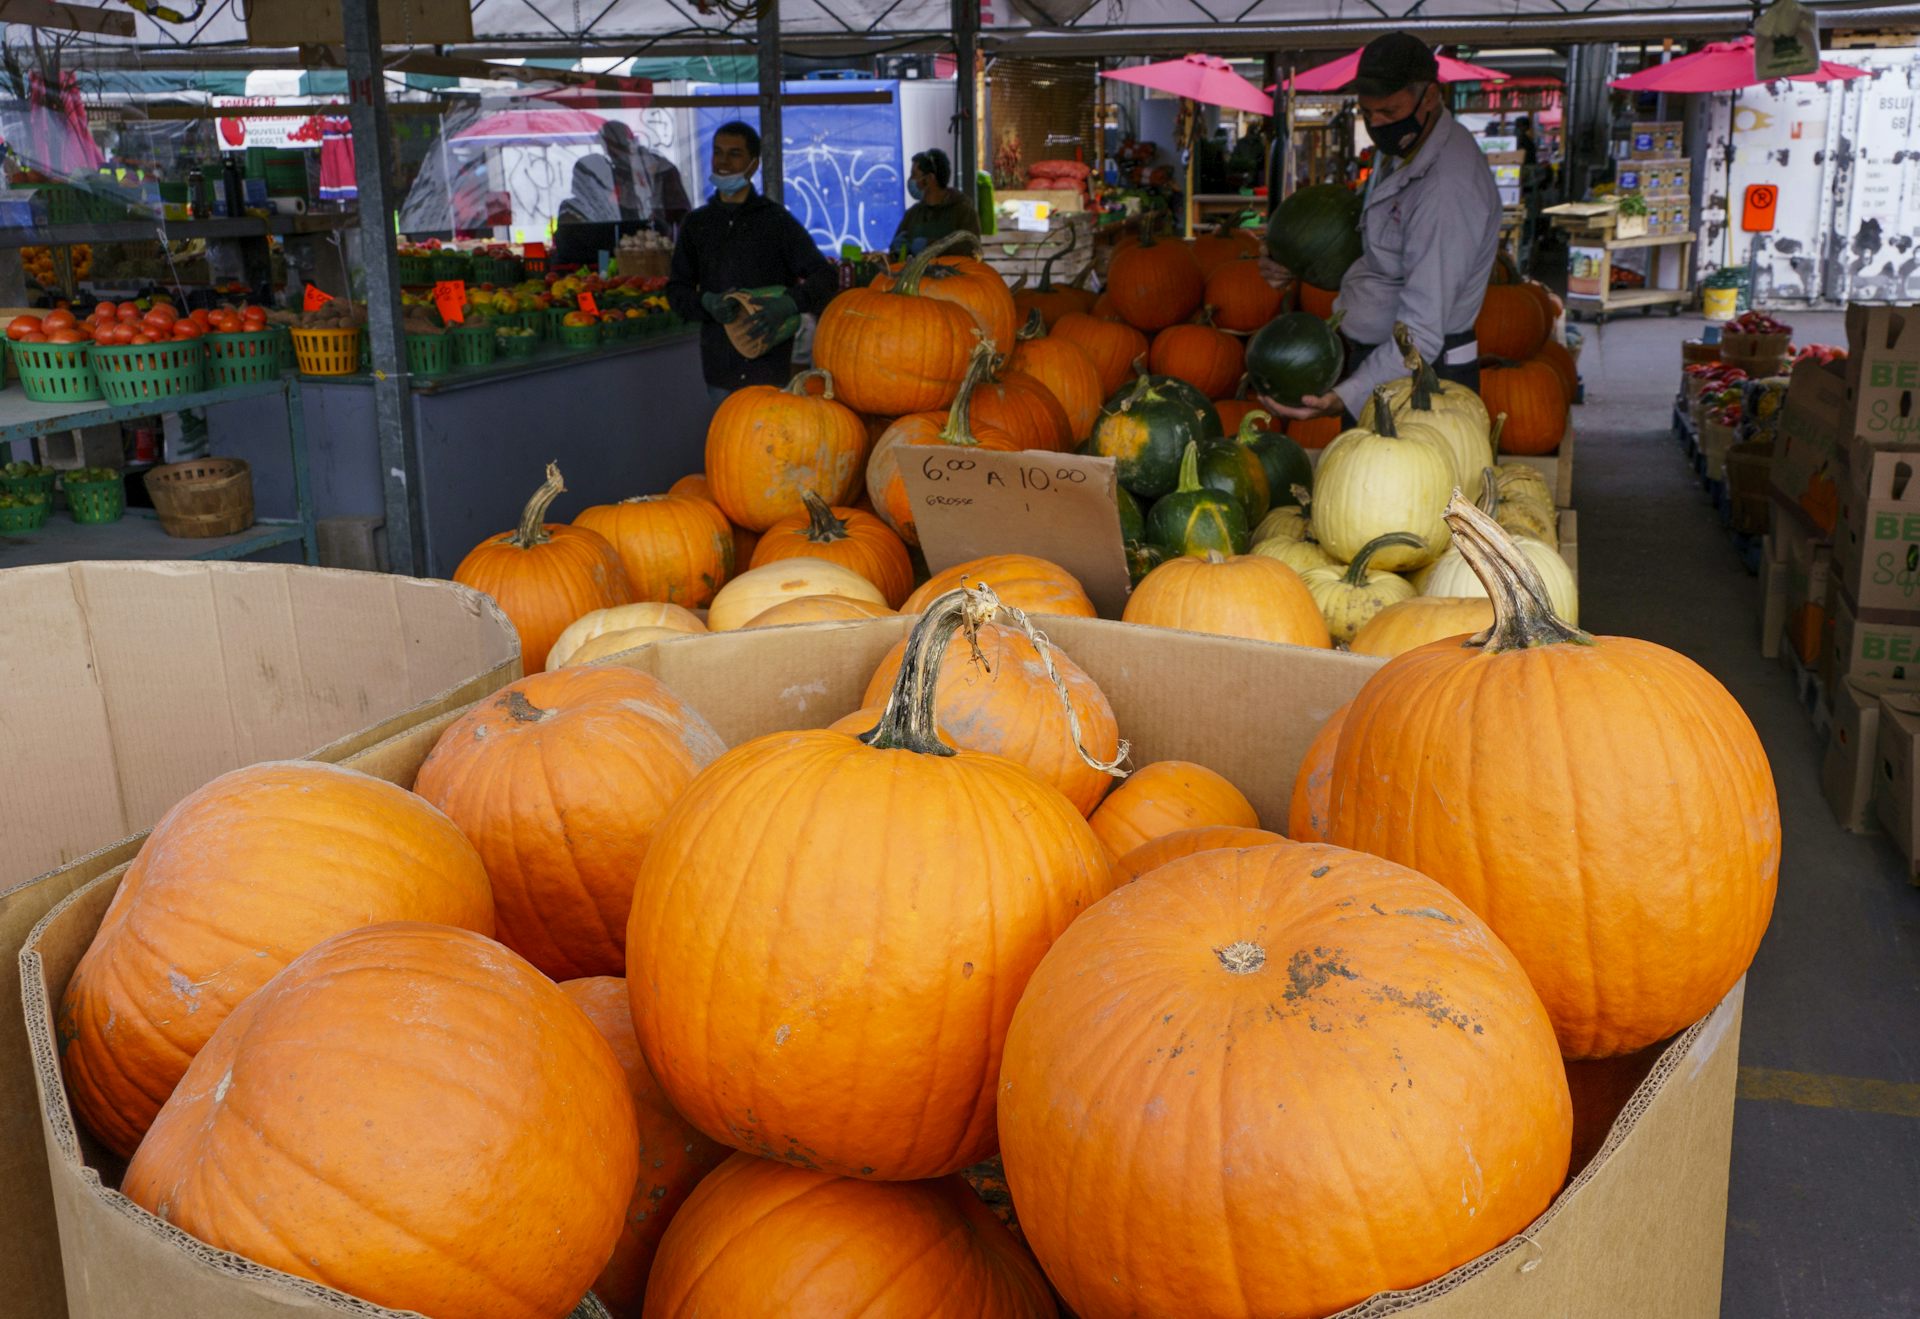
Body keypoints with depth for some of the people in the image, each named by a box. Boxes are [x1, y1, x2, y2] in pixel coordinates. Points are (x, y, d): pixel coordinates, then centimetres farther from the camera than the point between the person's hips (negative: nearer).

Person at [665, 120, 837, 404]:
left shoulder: (776, 219, 3)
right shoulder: (697, 224, 12)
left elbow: (824, 277, 1)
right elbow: (676, 290, 14)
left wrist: (787, 305, -19)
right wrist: (707, 303, -9)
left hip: (773, 368, -2)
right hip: (720, 369, 3)